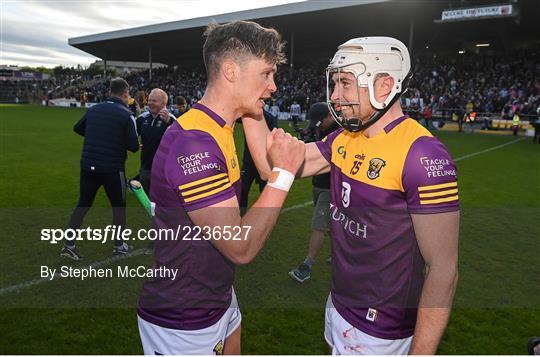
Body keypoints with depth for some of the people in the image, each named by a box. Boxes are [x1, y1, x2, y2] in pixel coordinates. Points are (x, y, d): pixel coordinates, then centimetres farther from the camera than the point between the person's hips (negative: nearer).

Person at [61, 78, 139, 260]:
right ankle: (119, 246, 23)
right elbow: (133, 146, -13)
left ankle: (69, 245, 15)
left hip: (88, 165, 5)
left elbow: (77, 128, 20)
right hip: (113, 168, -4)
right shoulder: (126, 115, -11)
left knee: (83, 204, 15)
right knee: (119, 206, 13)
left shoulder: (94, 109, 5)